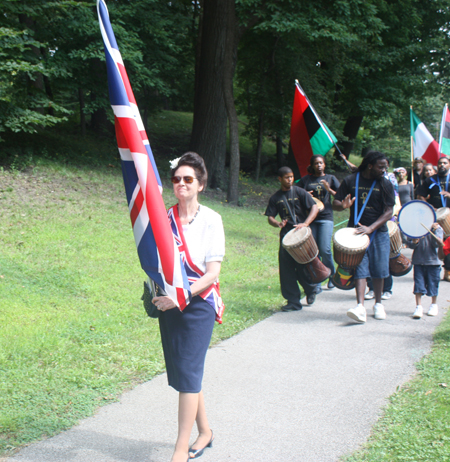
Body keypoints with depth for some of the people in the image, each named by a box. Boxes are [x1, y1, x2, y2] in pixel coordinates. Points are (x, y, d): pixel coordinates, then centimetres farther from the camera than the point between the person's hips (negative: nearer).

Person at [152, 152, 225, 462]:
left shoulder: (211, 219, -7)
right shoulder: (164, 218, 4)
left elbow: (213, 272, -11)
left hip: (198, 304, -4)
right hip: (169, 303, 5)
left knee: (188, 373, -8)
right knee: (182, 372, 11)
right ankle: (205, 432, 29)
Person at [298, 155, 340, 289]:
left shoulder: (330, 178, 10)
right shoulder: (306, 179, 13)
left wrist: (329, 190, -11)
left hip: (326, 218, -2)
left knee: (325, 249, -12)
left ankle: (332, 276, 9)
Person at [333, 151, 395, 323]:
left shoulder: (385, 184, 0)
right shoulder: (350, 181, 1)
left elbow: (389, 212, -6)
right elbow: (335, 204, 3)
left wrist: (371, 228, -19)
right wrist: (344, 205, -22)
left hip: (378, 232, 1)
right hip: (356, 231, -1)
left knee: (378, 270, 5)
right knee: (360, 268, -9)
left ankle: (378, 304, 23)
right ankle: (360, 306, -16)